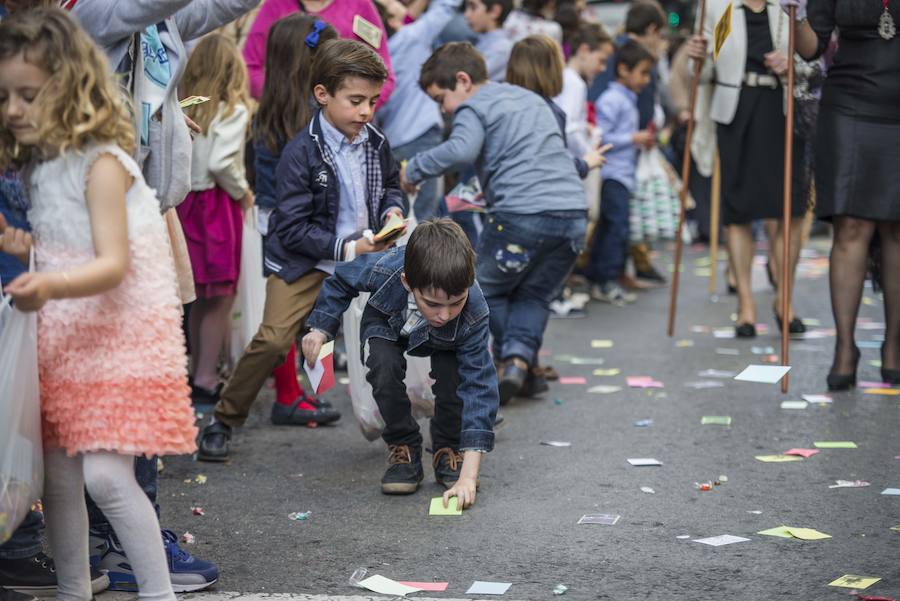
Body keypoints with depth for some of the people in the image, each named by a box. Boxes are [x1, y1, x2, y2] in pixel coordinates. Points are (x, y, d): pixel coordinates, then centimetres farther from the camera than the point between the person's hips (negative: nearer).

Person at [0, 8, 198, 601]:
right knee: (58, 474, 10)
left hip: (121, 335, -8)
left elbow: (112, 264, -23)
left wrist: (51, 286, -39)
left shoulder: (101, 162, -15)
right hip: (63, 340, 8)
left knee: (106, 474, -14)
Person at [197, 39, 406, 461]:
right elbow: (292, 229, -19)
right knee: (274, 338, -18)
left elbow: (391, 186, 18)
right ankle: (222, 422, -1)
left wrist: (392, 210, -5)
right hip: (303, 261, -5)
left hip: (360, 255, 5)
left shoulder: (376, 144, -4)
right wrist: (346, 248, -22)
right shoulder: (301, 153, -20)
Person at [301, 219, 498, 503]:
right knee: (384, 364, -31)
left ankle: (448, 451, 0)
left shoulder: (473, 315, -43)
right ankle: (404, 449, -8)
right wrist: (320, 329, -20)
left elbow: (478, 386, -43)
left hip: (442, 341, 0)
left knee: (455, 374, -29)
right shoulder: (385, 268, -43)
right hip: (386, 326, 0)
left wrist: (468, 476, -49)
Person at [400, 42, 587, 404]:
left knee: (487, 290, 15)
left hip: (522, 214, -7)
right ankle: (520, 357, -5)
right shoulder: (531, 99, 26)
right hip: (573, 213, 7)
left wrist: (413, 170, -10)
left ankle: (511, 359, 11)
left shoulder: (472, 108, 2)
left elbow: (462, 149, -21)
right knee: (534, 296, 16)